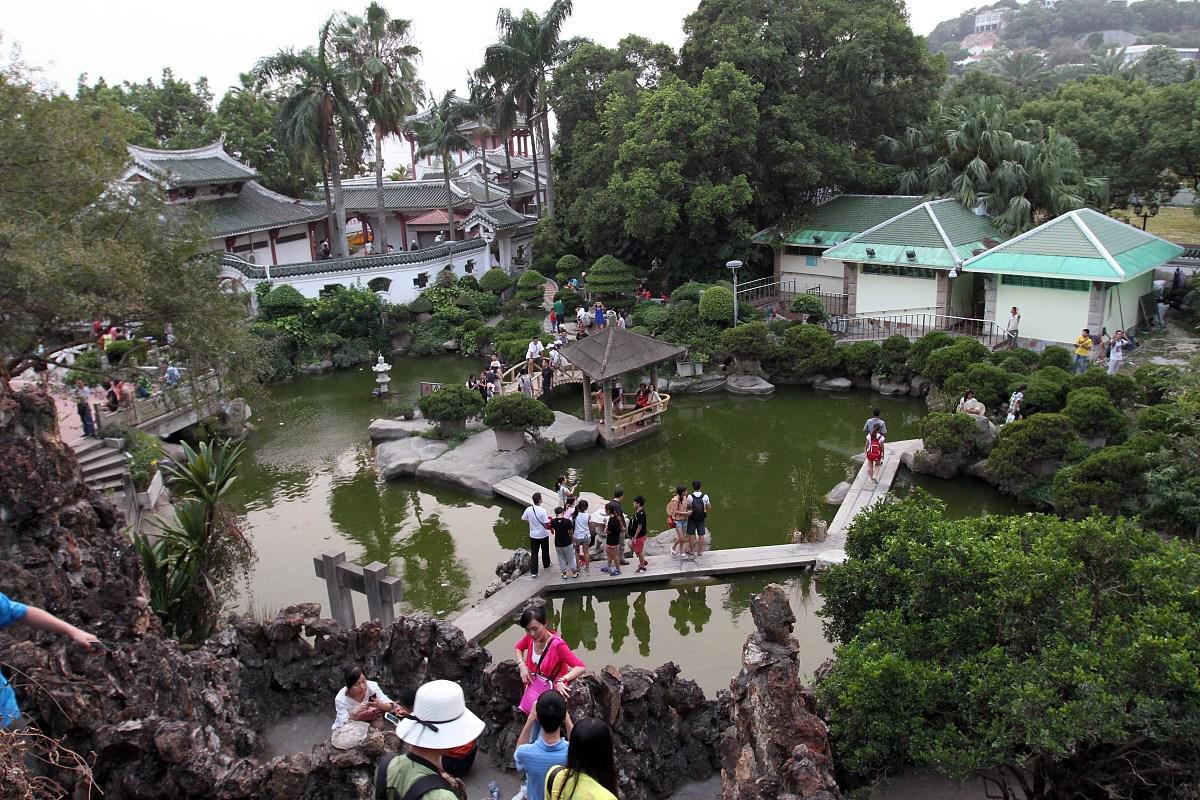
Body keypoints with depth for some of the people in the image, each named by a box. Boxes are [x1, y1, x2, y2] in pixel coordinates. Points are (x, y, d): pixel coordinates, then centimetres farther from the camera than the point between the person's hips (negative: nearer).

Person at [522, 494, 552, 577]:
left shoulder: (528, 509, -11)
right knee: (545, 551, 22)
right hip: (543, 535, -2)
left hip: (533, 535, 3)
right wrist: (551, 528, -1)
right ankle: (546, 565, 42)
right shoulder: (542, 511, -23)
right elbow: (546, 525, -21)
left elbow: (524, 520, 3)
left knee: (534, 553, 8)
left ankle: (533, 572, 7)